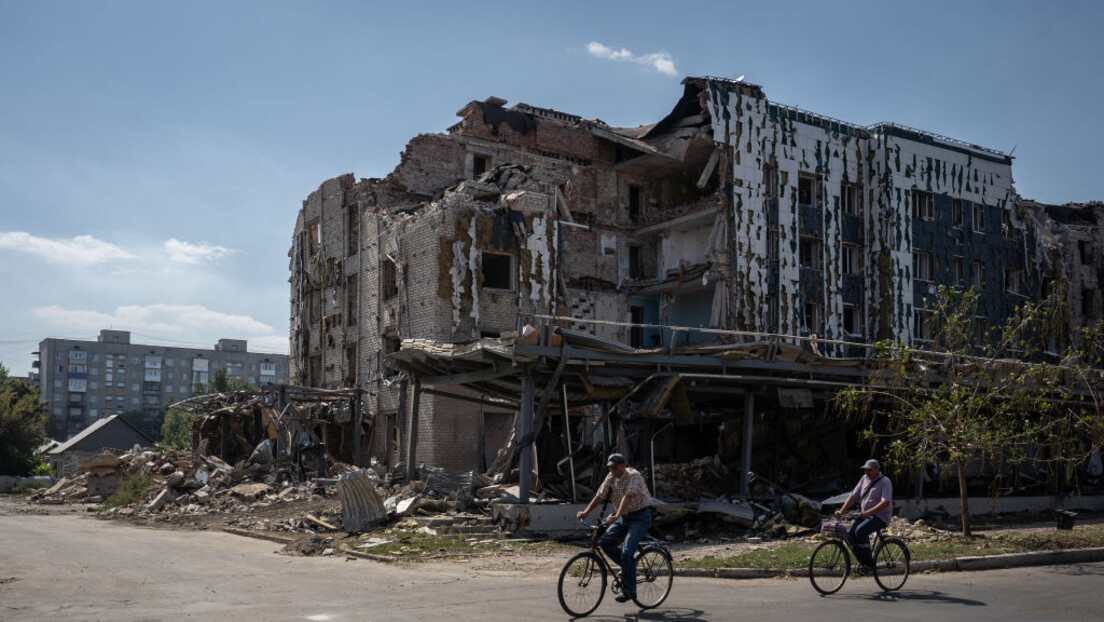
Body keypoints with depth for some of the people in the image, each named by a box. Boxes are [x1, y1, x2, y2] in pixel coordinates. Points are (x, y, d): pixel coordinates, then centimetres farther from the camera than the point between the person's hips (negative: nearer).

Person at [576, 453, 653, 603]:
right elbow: (599, 496, -1)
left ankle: (629, 591, -11)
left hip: (640, 517, -8)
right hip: (624, 517, 8)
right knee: (604, 541, -7)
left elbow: (628, 497, -32)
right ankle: (629, 565, 12)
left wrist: (616, 516, -44)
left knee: (626, 551, -20)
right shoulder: (610, 478, 3)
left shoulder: (634, 476, -19)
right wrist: (586, 512, -15)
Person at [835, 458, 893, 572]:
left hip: (880, 517, -7)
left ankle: (869, 562, -18)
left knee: (860, 531, -29)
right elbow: (853, 496, 8)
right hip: (864, 515, 7)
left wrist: (868, 512, -35)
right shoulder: (864, 479, 10)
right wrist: (841, 510, -5)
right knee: (850, 533, -15)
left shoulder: (885, 482, -10)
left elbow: (885, 502, -24)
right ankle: (863, 562, 0)